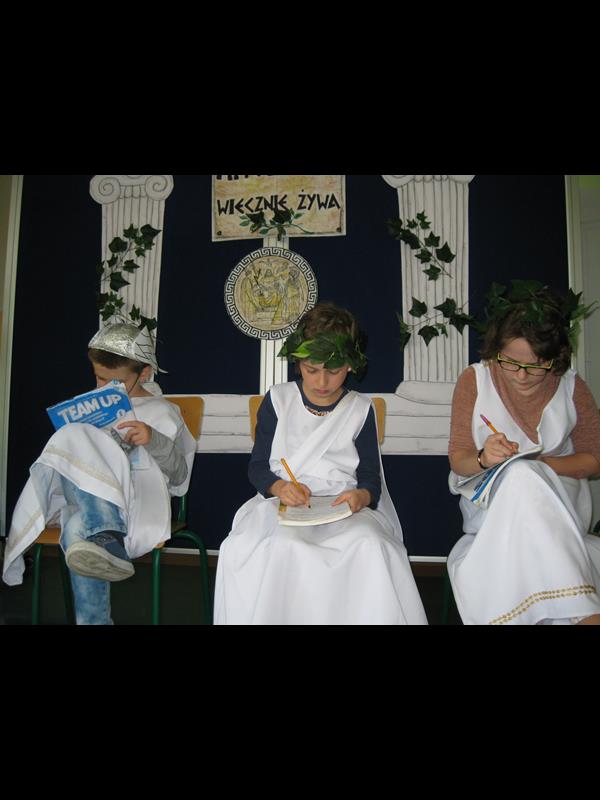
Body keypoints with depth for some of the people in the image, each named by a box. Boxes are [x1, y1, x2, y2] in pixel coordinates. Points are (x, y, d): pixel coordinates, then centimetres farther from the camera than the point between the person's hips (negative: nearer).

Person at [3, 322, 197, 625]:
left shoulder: (162, 412, 8)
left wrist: (154, 441, -16)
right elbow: (68, 453, 30)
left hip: (136, 503, -4)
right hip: (88, 499, 4)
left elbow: (179, 475, 2)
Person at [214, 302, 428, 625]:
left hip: (344, 507, 1)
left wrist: (362, 495, -18)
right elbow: (257, 467, 7)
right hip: (282, 503, 0)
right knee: (284, 546, -35)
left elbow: (370, 476, 7)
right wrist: (279, 486, -16)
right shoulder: (277, 400, 6)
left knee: (370, 548, -32)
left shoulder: (360, 409, 7)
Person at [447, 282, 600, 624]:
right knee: (521, 477, -35)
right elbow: (458, 460, -1)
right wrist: (484, 459, -26)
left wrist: (539, 465, -14)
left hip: (557, 500, 0)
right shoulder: (474, 380, -4)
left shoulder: (572, 387, -1)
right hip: (491, 501, 0)